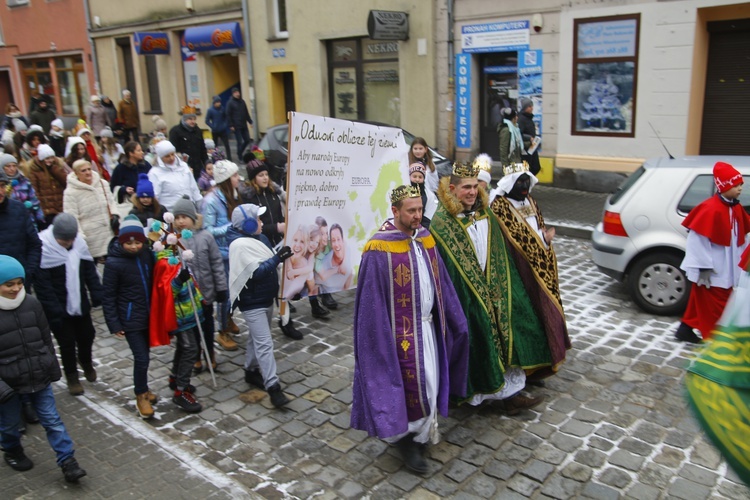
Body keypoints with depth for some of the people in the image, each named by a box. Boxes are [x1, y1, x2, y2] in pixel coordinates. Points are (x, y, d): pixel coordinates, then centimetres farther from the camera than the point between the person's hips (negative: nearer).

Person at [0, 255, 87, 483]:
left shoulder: (32, 303, -6)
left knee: (53, 421, 8)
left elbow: (46, 338, 5)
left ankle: (68, 462, 17)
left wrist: (53, 367, 10)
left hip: (39, 377, 2)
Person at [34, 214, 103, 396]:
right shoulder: (44, 249, -21)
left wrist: (98, 296, -3)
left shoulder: (79, 244, -5)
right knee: (67, 342, 7)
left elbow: (90, 272, 3)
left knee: (86, 335, 18)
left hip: (80, 304, 5)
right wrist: (53, 311, -21)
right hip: (60, 308, -5)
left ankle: (86, 363, 47)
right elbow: (43, 286, -20)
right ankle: (72, 377, 28)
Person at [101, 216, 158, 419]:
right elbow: (108, 296, -11)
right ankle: (141, 396, 17)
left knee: (144, 355, 17)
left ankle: (143, 389, 38)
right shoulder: (113, 263, -16)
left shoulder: (147, 254, -4)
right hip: (130, 319, -5)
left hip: (149, 315, 5)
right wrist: (114, 324, -11)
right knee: (141, 358, -5)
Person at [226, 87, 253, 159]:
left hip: (244, 125, 6)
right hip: (236, 126, -6)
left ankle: (239, 153, 24)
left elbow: (246, 113, 19)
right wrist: (231, 126, -12)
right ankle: (240, 157, 4)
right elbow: (228, 115, -6)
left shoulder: (242, 101, 13)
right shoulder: (230, 103, -3)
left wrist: (250, 121, 12)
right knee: (240, 142, -6)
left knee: (247, 140, 5)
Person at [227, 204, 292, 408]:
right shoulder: (239, 245, -20)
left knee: (257, 338, 21)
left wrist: (280, 257, -2)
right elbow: (255, 272, -26)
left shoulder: (260, 238, 7)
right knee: (264, 344, -11)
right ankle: (273, 387, -10)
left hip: (266, 297, 9)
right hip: (252, 302, -9)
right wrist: (277, 258, -29)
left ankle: (251, 371, 37)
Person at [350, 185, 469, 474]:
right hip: (402, 332, -7)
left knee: (430, 383, 17)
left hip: (428, 326, 7)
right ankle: (409, 438, 26)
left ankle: (421, 434, 38)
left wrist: (457, 320, 12)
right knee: (414, 386, 2)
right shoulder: (380, 249, -19)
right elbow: (372, 302, -17)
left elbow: (441, 282, 10)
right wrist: (380, 340, -16)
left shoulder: (425, 238, 2)